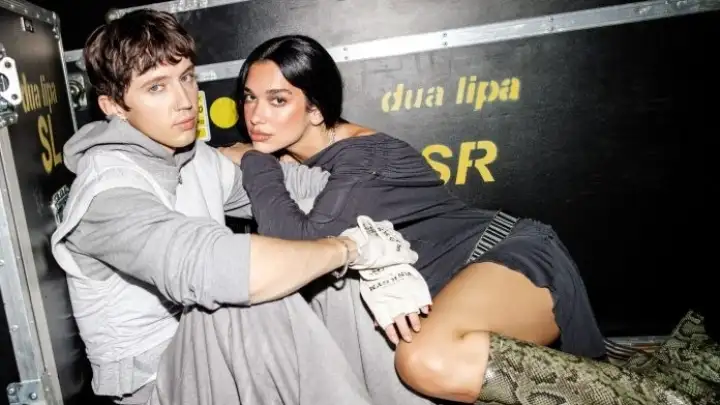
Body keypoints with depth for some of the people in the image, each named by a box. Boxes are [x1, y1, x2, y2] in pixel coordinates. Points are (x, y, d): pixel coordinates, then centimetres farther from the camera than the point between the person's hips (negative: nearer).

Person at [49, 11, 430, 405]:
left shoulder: (196, 158, 2)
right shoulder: (109, 189, -25)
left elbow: (290, 184, 3)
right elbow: (211, 269, -42)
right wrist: (349, 246, -29)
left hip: (207, 350, 8)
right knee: (253, 305, -33)